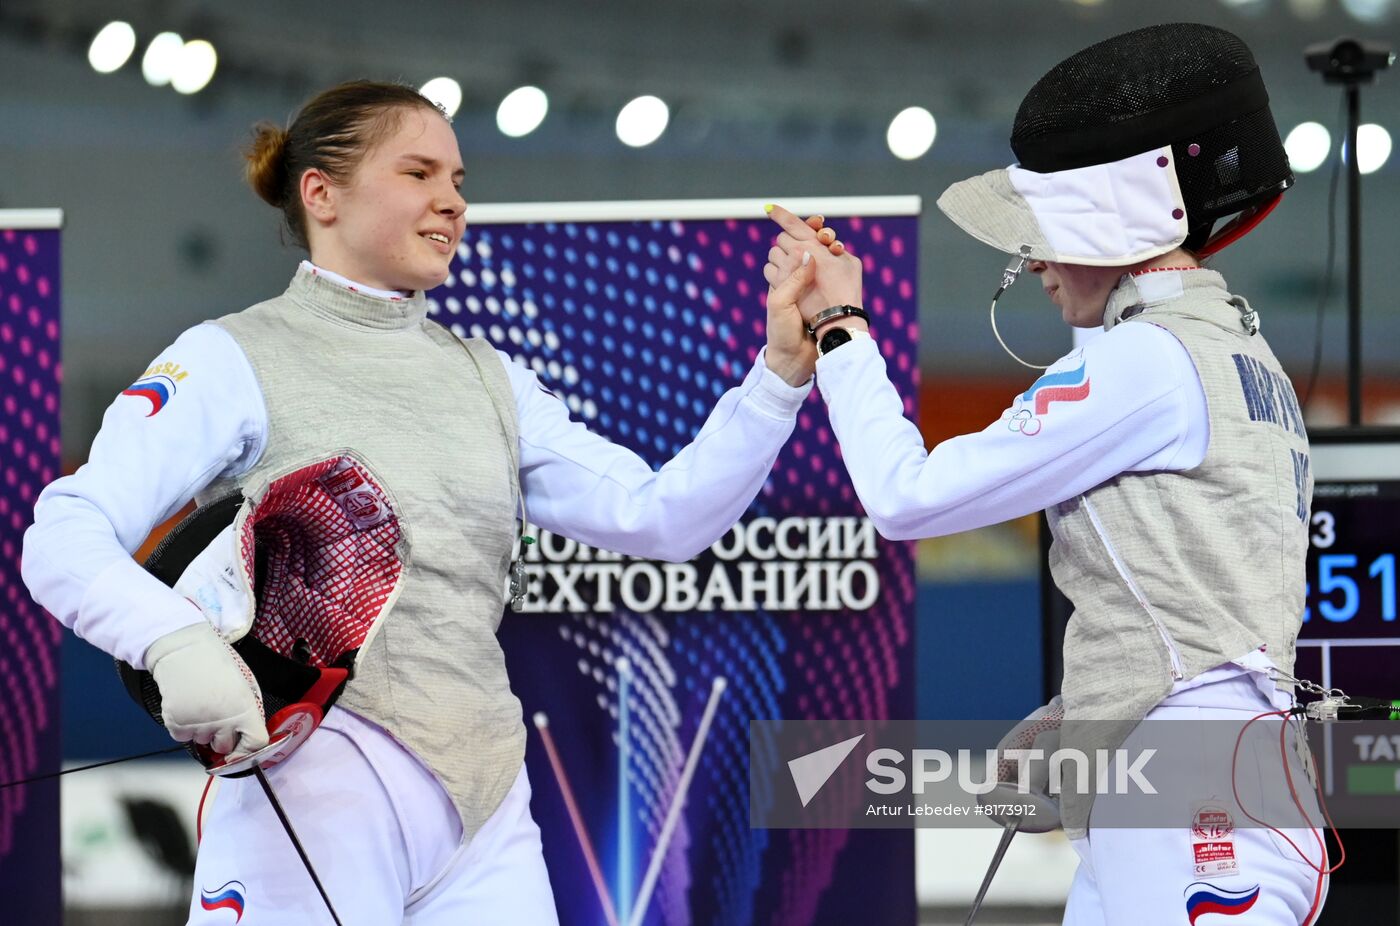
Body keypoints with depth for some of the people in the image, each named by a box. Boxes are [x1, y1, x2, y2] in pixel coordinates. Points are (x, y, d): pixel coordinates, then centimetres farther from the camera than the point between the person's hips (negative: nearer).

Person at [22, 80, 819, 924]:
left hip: (484, 807, 6)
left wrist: (782, 371, -7)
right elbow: (64, 542, -13)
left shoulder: (486, 378, 14)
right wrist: (174, 640, -33)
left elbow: (662, 520, 6)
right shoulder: (232, 362, -4)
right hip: (313, 797, -5)